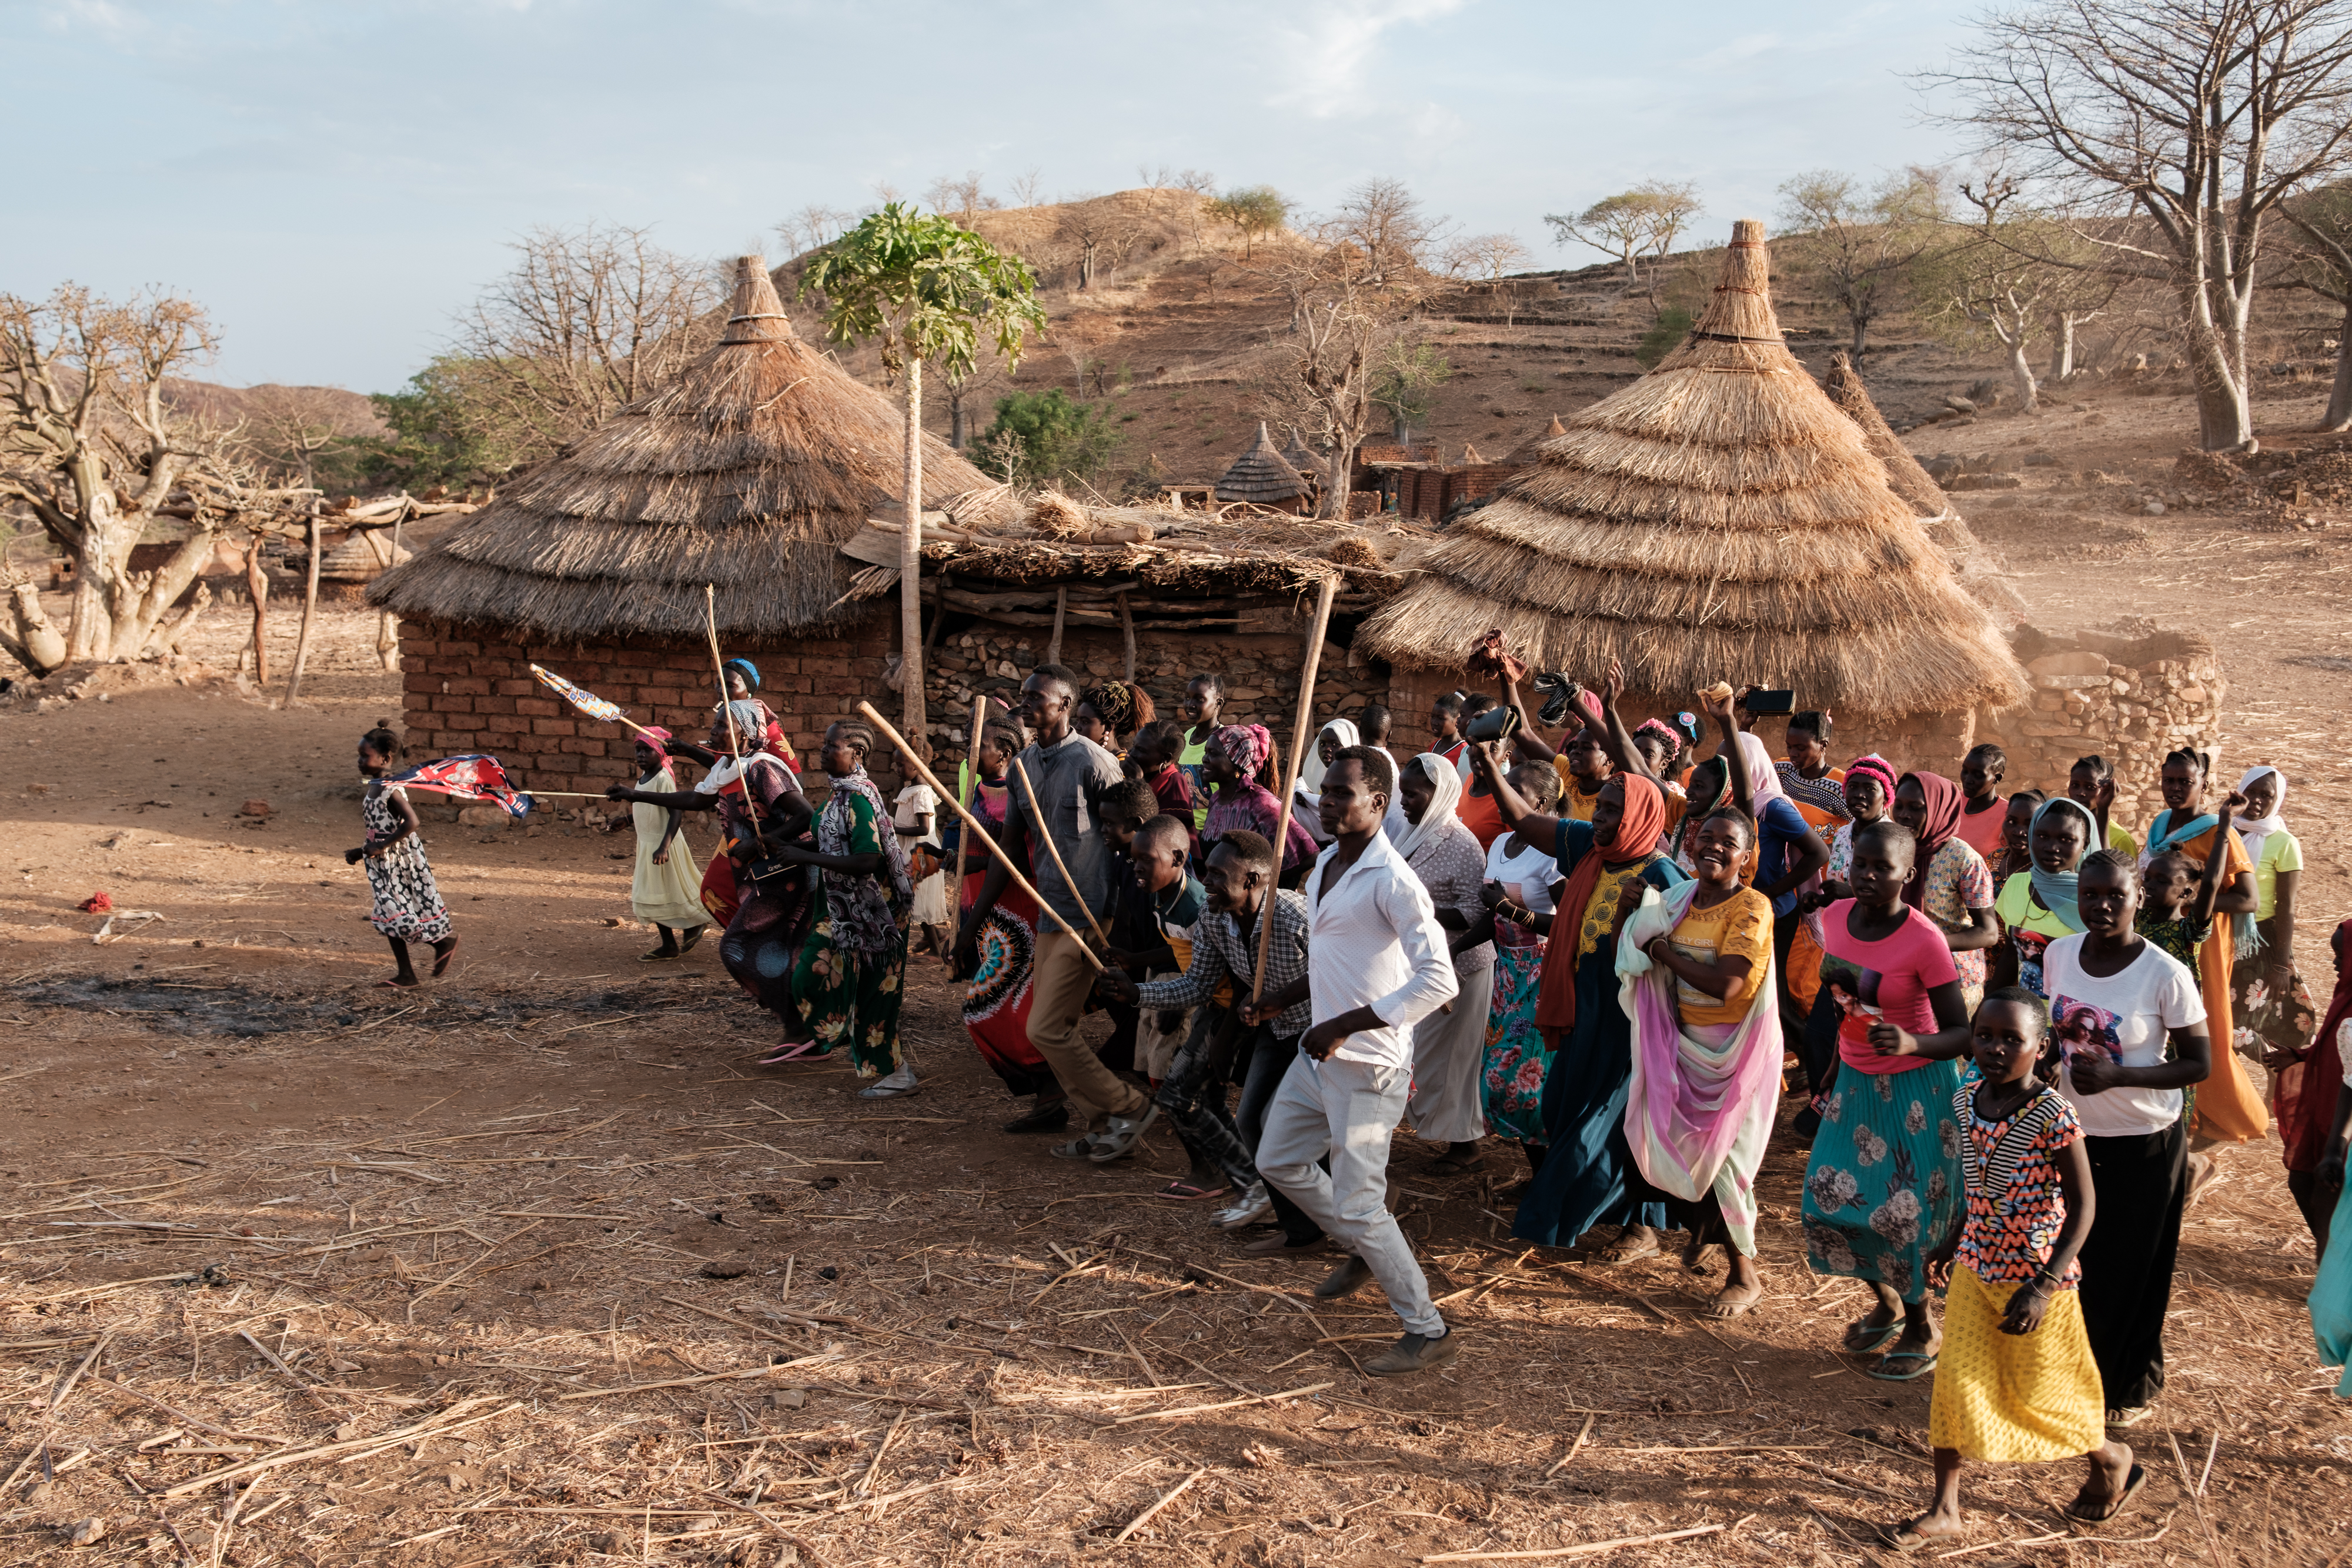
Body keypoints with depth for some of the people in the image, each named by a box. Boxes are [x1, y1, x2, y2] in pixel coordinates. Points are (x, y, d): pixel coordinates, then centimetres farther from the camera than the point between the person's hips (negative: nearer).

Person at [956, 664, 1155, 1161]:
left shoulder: (1093, 761, -12)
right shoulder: (1023, 765, 11)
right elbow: (1011, 849, 17)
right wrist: (972, 923, 16)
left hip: (1086, 916, -8)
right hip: (1049, 914, 8)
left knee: (1046, 1028, -9)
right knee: (1052, 1028, 9)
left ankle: (1129, 1108, 5)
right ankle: (1102, 1126, 20)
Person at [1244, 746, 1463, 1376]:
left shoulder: (1392, 882, -21)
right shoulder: (1326, 865, 9)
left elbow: (1438, 981, -29)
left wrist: (1345, 1025, -28)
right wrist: (1282, 1001, 15)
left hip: (1367, 1067, -10)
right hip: (1319, 1054, 10)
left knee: (1358, 1204, -5)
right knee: (1279, 1161, 21)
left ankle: (1428, 1333, 11)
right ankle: (1365, 1250, 40)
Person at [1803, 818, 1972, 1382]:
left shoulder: (1924, 941, -23)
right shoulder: (1836, 917, -5)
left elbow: (1960, 1035, -21)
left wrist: (1911, 1043, -37)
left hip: (1916, 1087, -6)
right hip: (1855, 1079, 6)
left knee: (1903, 1212, -2)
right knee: (1829, 1197, 7)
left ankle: (1922, 1330, 23)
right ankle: (1887, 1304, 32)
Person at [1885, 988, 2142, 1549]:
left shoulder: (2052, 1115, -22)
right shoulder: (1967, 1103, -3)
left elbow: (2083, 1208, -18)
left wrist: (2043, 1288, -22)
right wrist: (1953, 1242, 20)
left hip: (2035, 1273, -5)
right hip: (1975, 1269, 5)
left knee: (2038, 1389, 12)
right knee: (1955, 1383, 5)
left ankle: (2110, 1459, 41)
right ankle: (1945, 1509, 17)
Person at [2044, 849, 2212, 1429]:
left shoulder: (2165, 975, -20)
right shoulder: (2059, 955, -5)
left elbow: (2200, 1063, -14)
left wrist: (2116, 1076, -26)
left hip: (2143, 1146, -4)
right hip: (2074, 1135, 4)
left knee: (2129, 1271, 9)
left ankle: (2131, 1387, 31)